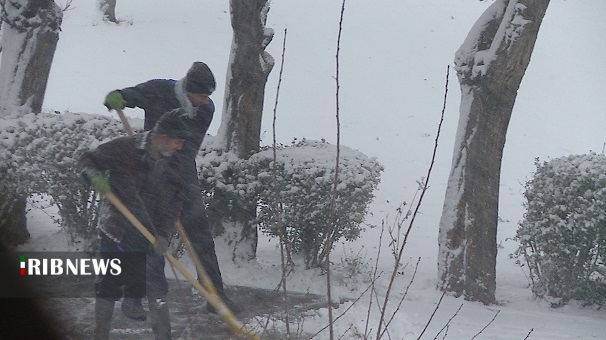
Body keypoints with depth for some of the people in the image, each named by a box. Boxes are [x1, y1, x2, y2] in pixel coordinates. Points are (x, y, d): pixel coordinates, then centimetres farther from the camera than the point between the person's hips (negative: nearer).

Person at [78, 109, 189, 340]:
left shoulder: (176, 166, 1)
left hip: (150, 239, 3)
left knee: (157, 289, 1)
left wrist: (163, 234, -15)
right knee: (108, 285, 5)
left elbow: (174, 206, -1)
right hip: (115, 232, -3)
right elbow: (87, 160, -1)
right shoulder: (124, 148, -10)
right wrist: (94, 175, -24)